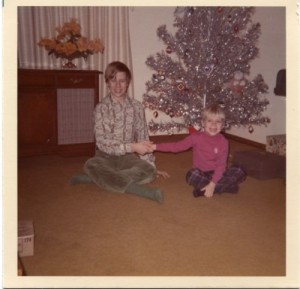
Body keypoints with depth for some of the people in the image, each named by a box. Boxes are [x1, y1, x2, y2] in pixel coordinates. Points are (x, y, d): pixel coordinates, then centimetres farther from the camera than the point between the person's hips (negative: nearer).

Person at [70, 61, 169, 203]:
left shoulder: (137, 107, 2)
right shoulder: (101, 108, -7)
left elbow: (143, 138, 8)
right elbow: (102, 142, -16)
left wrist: (152, 166, 5)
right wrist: (132, 147, -22)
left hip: (128, 157, 2)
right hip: (106, 157, -2)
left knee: (148, 172, -29)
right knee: (91, 165, -36)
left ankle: (94, 178, -28)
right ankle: (145, 191, -39)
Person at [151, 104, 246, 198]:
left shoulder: (223, 141, -9)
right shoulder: (196, 137, -7)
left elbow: (221, 164, -15)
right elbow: (177, 146, -7)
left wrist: (212, 184, -27)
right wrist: (155, 147, -17)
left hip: (217, 173, 1)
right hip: (201, 173, -1)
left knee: (239, 173, -23)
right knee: (191, 175, -34)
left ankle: (204, 189, -29)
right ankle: (226, 186, -24)